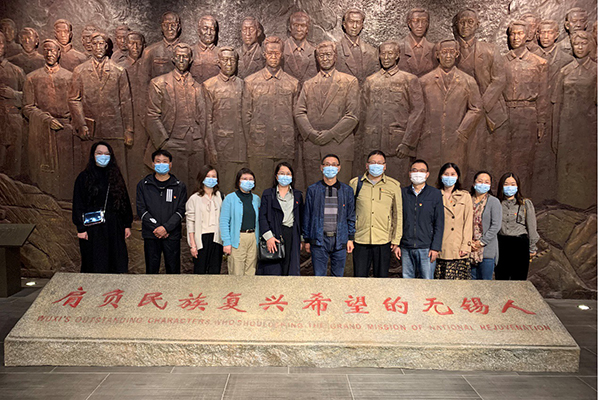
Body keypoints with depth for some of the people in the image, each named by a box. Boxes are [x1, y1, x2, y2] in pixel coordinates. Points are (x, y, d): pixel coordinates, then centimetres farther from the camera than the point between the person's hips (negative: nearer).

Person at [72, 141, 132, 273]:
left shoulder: (115, 176, 9)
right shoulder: (84, 177, 0)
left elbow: (125, 201, 11)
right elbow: (78, 205, -1)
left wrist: (127, 225, 7)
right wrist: (81, 228, -8)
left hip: (113, 227, 3)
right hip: (93, 229, -3)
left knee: (116, 266, 4)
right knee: (95, 266, 1)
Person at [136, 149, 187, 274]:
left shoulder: (179, 186, 6)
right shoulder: (143, 185, 7)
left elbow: (181, 211, -2)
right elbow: (141, 210, -1)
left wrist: (166, 227, -15)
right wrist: (156, 228, -12)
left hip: (172, 235, 0)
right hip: (151, 236, 0)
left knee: (173, 269, 4)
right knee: (151, 270, 7)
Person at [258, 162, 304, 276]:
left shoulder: (298, 195, 15)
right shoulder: (268, 194, 6)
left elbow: (301, 218, 15)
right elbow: (262, 217, -2)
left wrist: (301, 239, 9)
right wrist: (268, 237, -13)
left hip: (292, 237, 3)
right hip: (274, 236, -3)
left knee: (291, 270, 1)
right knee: (273, 270, -5)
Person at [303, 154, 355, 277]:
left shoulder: (347, 190, 8)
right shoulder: (312, 190, 5)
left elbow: (351, 216, 10)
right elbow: (307, 216, 8)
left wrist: (350, 238, 5)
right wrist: (307, 240, 6)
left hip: (340, 240, 1)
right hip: (319, 240, -1)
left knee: (338, 276, 9)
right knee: (319, 276, 3)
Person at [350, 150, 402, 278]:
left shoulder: (393, 186, 6)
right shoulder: (355, 183, 6)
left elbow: (398, 215, 8)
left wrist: (396, 241, 5)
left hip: (384, 242, 0)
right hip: (360, 240, 0)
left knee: (382, 278, 7)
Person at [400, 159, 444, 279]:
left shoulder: (435, 194, 4)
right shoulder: (402, 193, 9)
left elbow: (439, 223, 1)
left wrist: (435, 247, -6)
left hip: (426, 248, -2)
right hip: (406, 248, 2)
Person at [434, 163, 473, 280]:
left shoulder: (465, 197, 12)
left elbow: (468, 223, 7)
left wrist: (465, 246, -3)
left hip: (457, 250, 0)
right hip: (439, 249, 0)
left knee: (458, 279, -5)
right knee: (438, 280, -3)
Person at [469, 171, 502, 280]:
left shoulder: (494, 202, 0)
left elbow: (496, 226, -7)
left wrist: (481, 242, -10)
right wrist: (468, 241, -7)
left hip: (487, 249, -3)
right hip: (470, 250, 3)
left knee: (486, 281, 0)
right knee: (473, 280, 8)